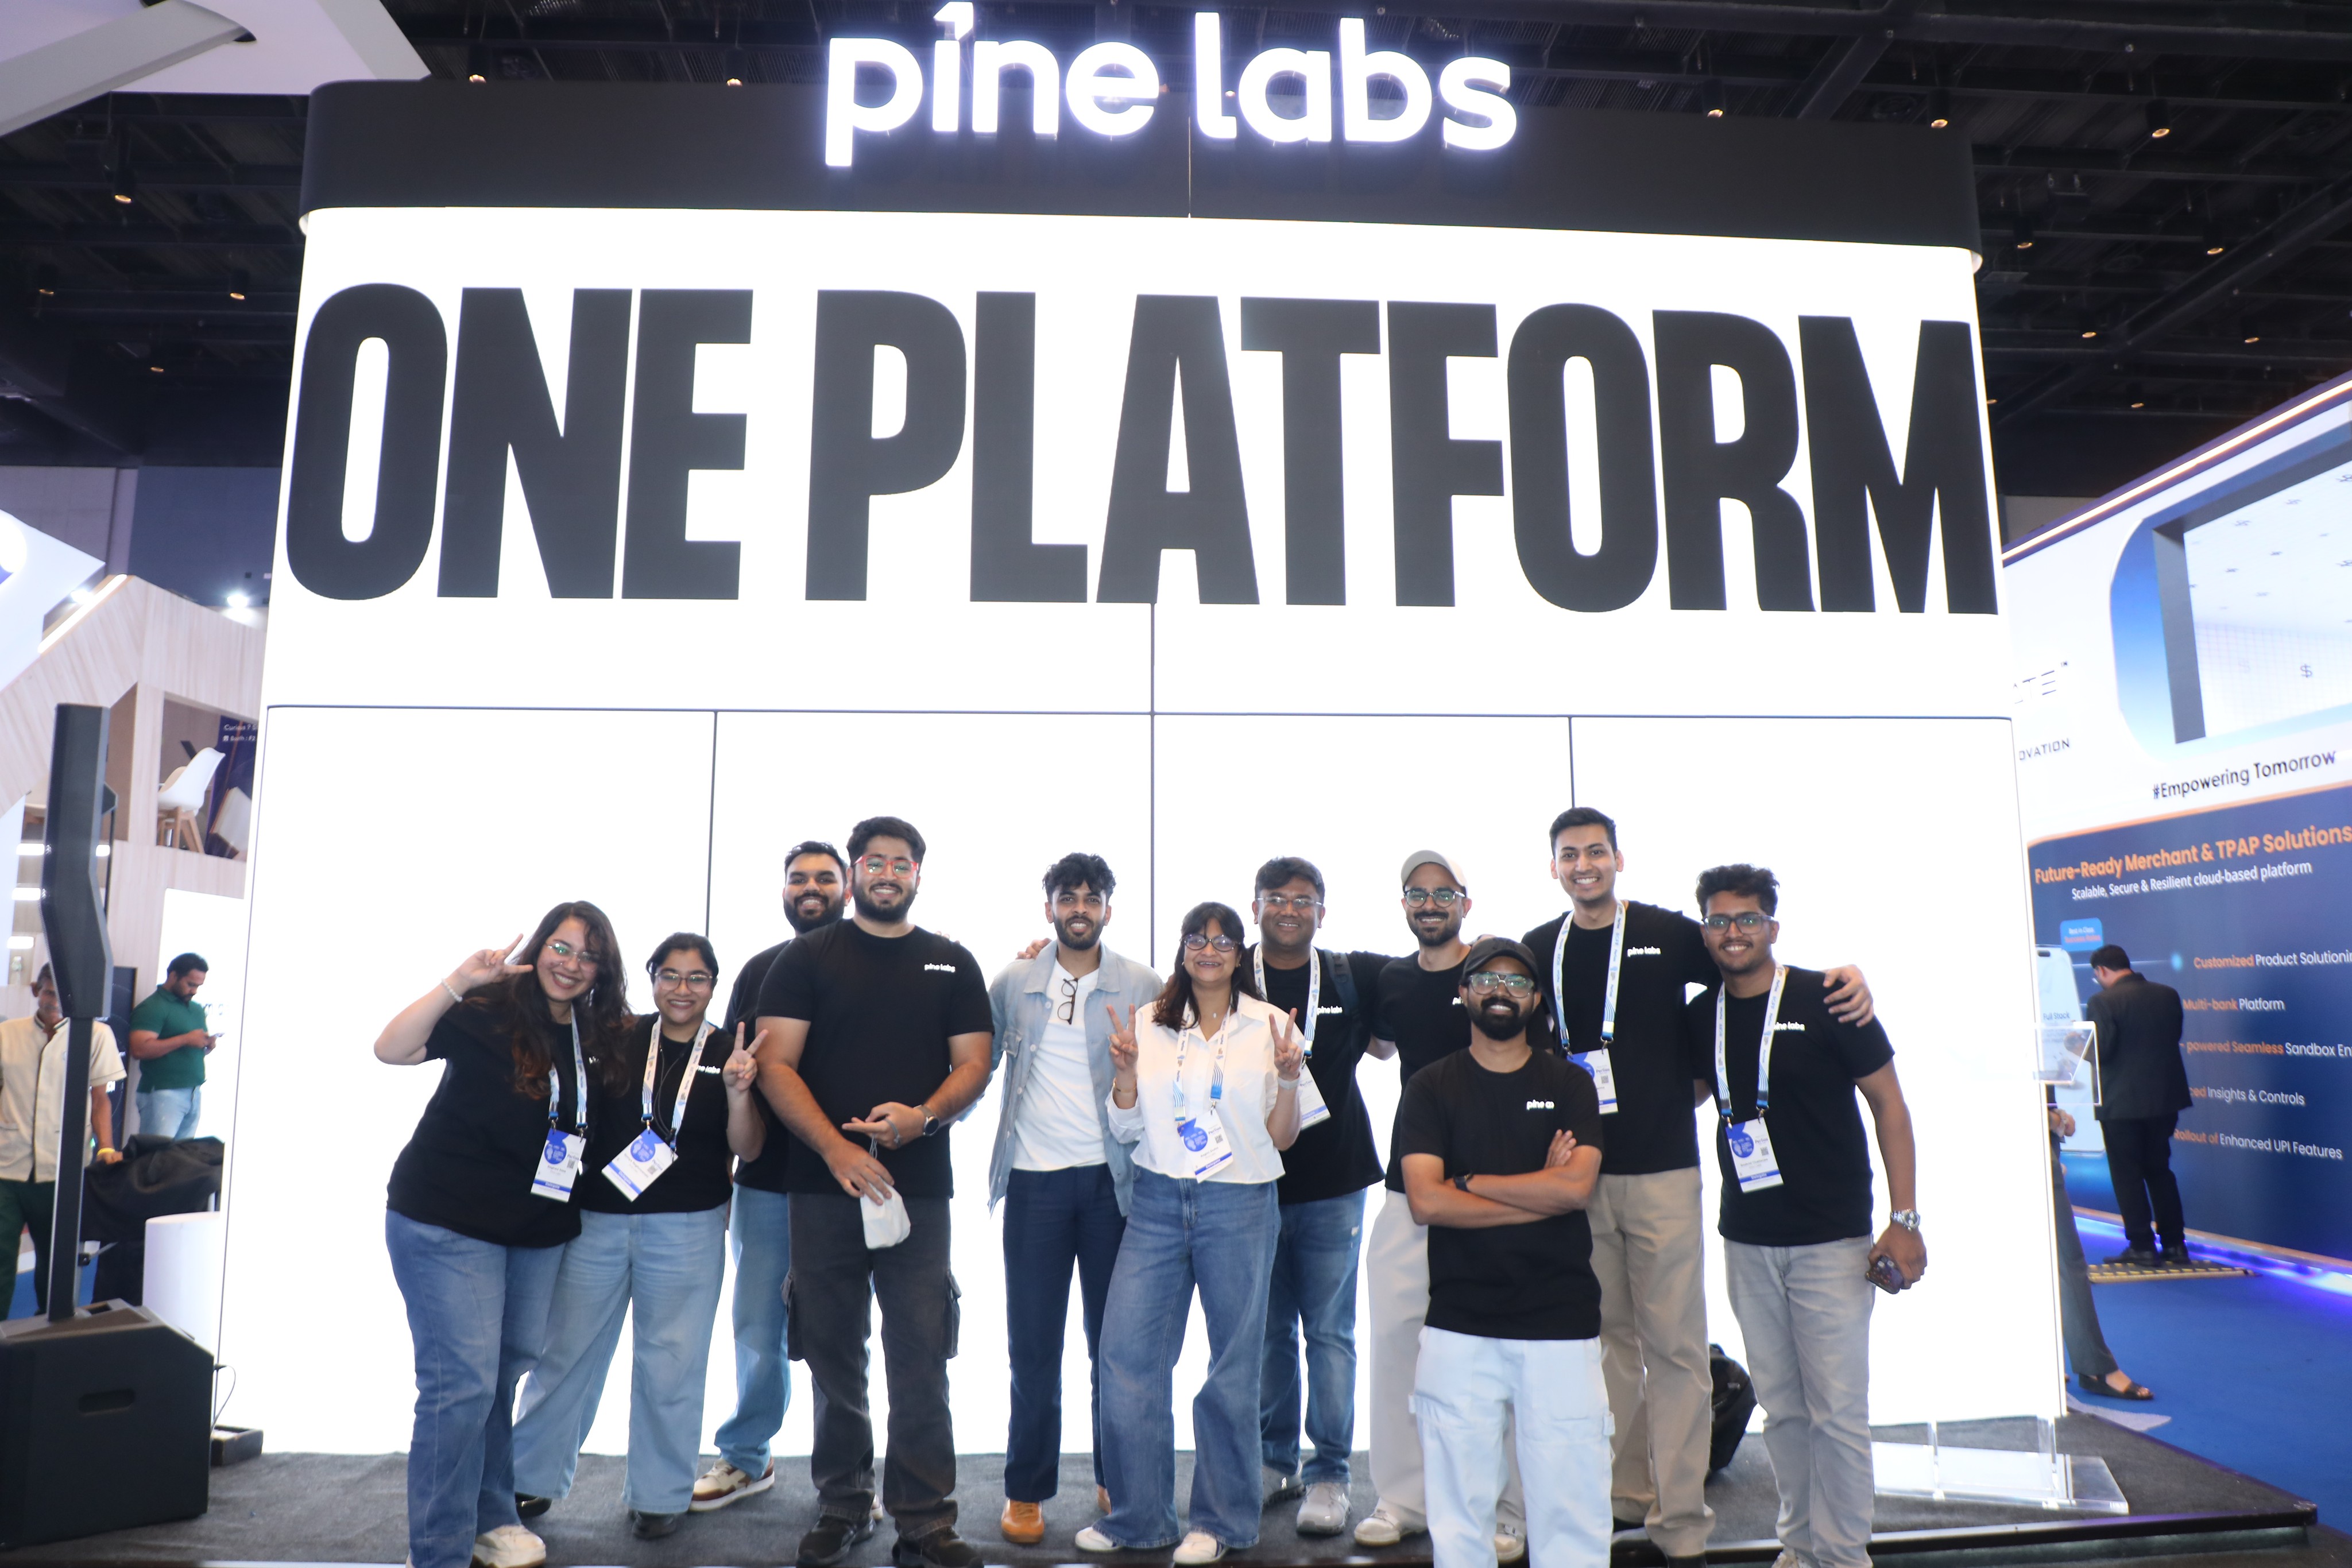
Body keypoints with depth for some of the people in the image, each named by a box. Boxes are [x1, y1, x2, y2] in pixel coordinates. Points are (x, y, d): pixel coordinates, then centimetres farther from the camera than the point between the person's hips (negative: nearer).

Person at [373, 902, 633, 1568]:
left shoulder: (599, 1038, 3)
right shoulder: (489, 1012, -14)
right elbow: (392, 1049, -24)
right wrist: (457, 982, -35)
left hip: (538, 1234, 6)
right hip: (449, 1224, -6)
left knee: (507, 1372, 18)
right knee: (463, 1383, -7)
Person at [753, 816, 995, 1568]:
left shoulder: (951, 963, 10)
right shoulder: (807, 958, 5)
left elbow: (973, 1064, 6)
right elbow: (776, 1064, -3)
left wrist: (923, 1116, -14)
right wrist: (836, 1148, -15)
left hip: (919, 1187, 1)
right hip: (823, 1186, 0)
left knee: (921, 1358, 0)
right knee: (833, 1354, 9)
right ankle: (843, 1505, 25)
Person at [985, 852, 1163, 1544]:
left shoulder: (1142, 987, 1)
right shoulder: (1012, 983, 5)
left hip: (1114, 1178, 0)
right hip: (1034, 1177, 1)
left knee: (1113, 1338, 10)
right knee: (1033, 1342, 7)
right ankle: (1026, 1492, 19)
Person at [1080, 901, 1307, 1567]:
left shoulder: (1270, 1026, 0)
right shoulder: (1149, 1024, 6)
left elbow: (1281, 1138, 2)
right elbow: (1127, 1129, 7)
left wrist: (1288, 1080, -14)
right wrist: (1124, 1069, -8)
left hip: (1239, 1206, -2)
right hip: (1158, 1202, 2)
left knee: (1233, 1367, 6)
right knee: (1127, 1354, 2)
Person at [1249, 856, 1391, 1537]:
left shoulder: (1355, 977, 2)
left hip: (1333, 1183, -1)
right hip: (1252, 1181, 1)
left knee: (1330, 1333, 4)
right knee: (1267, 1332, 11)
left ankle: (1328, 1474, 16)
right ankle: (1275, 1461, 26)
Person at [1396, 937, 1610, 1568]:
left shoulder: (1570, 1084, 9)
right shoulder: (1431, 1089, 6)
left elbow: (1577, 1186, -7)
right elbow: (1425, 1201, -7)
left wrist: (1469, 1182, -5)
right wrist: (1540, 1192, -6)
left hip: (1561, 1324, 0)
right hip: (1458, 1327, 0)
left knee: (1572, 1499, 0)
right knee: (1459, 1509, 2)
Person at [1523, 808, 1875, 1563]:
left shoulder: (1669, 934, -2)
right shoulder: (1539, 950, 6)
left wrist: (1848, 979, -11)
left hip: (1662, 1173, -3)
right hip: (1578, 1173, 3)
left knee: (1674, 1346, 0)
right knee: (1609, 1338, 13)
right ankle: (1628, 1494, 27)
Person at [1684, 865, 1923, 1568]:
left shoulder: (1824, 999, -8)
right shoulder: (1701, 1016, 4)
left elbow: (1888, 1102, -5)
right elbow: (1688, 1093, 22)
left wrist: (1904, 1218, -10)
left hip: (1831, 1240, -4)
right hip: (1746, 1243, 4)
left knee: (1837, 1410, -1)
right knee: (1780, 1407, 13)